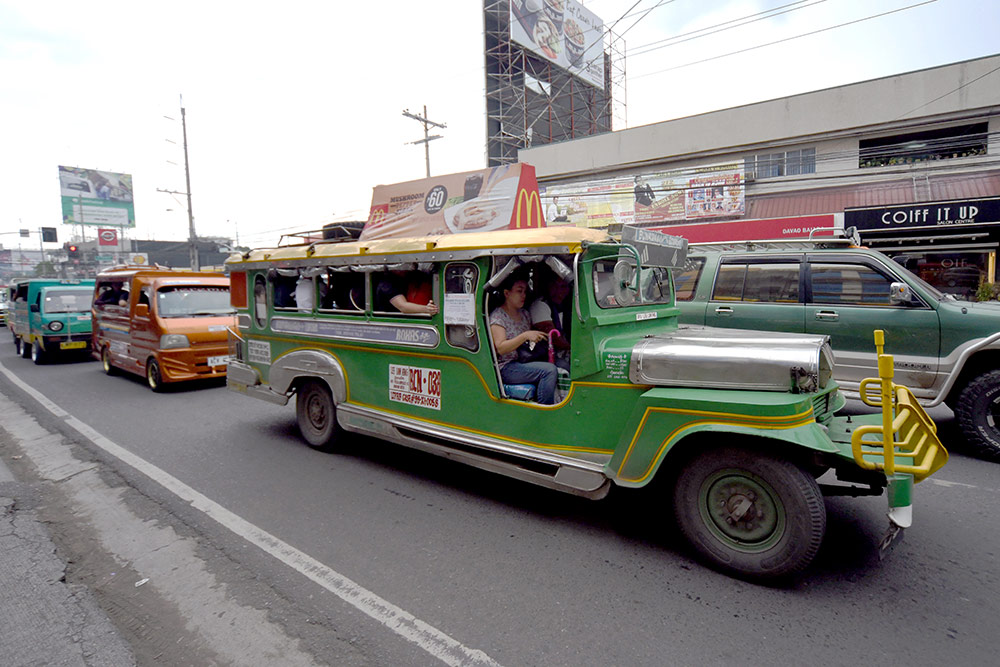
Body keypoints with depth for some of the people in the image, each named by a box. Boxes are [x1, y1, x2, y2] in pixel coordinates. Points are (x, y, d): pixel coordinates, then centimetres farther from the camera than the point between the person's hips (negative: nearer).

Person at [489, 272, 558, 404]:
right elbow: (500, 348, -18)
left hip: (526, 362, 7)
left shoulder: (524, 314, 18)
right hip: (506, 368, -7)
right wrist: (525, 336, -27)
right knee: (549, 370, -27)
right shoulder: (497, 317, -6)